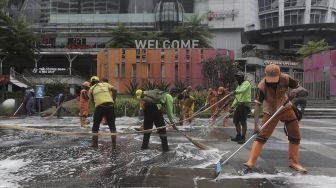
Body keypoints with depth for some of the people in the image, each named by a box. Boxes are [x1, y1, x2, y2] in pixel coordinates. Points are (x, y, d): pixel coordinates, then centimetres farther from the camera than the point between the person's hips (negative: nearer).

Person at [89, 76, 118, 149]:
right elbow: (115, 90, 11)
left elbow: (92, 100, 18)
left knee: (95, 126, 17)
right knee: (112, 126, 12)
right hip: (110, 105, 1)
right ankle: (114, 144, 7)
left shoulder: (91, 89, 18)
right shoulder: (105, 84, 19)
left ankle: (95, 144, 19)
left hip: (99, 107, -1)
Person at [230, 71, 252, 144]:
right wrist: (233, 105, 11)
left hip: (245, 104, -9)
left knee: (243, 122, -7)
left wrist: (236, 92, -43)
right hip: (239, 105, 9)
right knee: (236, 120, 10)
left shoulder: (246, 83, -4)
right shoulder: (238, 86, 22)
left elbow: (243, 89, -27)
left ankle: (243, 138, 0)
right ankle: (238, 136, 23)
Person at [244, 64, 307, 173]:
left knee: (295, 135, 4)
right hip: (270, 111, -3)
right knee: (261, 136, -12)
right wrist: (256, 124, -38)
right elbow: (257, 105, -30)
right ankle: (250, 161, -11)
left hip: (285, 108, 3)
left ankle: (293, 162, 20)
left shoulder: (285, 79, -23)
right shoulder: (262, 86, -29)